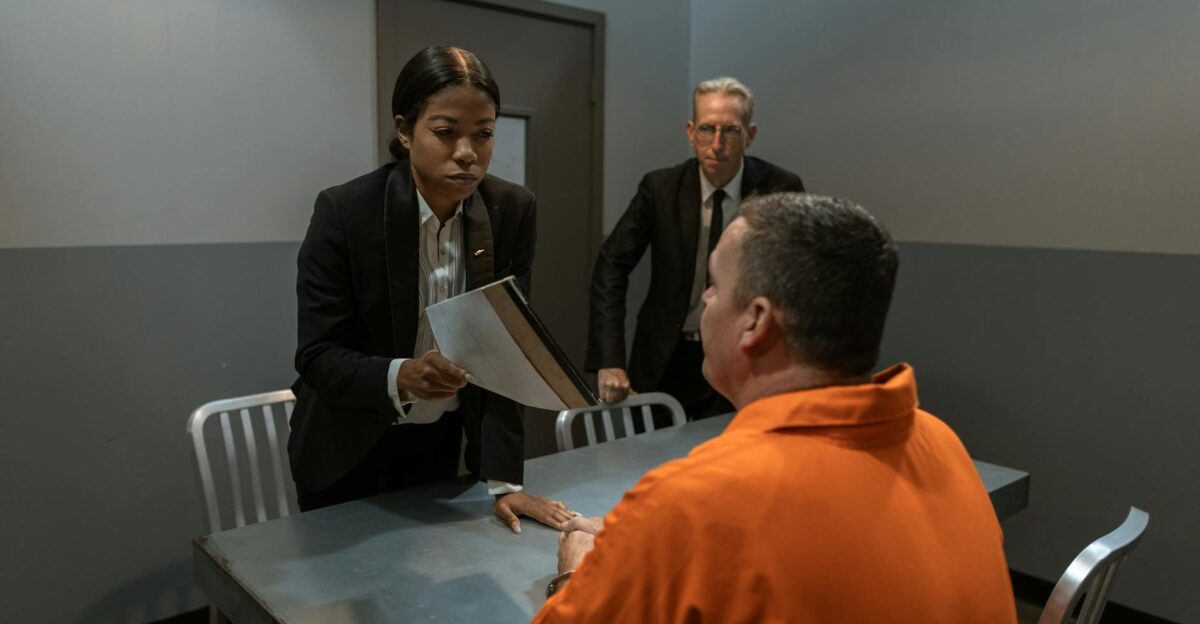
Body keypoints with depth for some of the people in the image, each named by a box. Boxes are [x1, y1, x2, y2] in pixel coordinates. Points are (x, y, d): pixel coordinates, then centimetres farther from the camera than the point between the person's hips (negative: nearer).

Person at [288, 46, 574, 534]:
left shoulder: (512, 210, -13)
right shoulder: (343, 211, -22)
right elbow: (317, 356, -20)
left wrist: (504, 480, -18)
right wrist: (399, 375, -41)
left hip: (442, 440, 3)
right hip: (349, 449, -3)